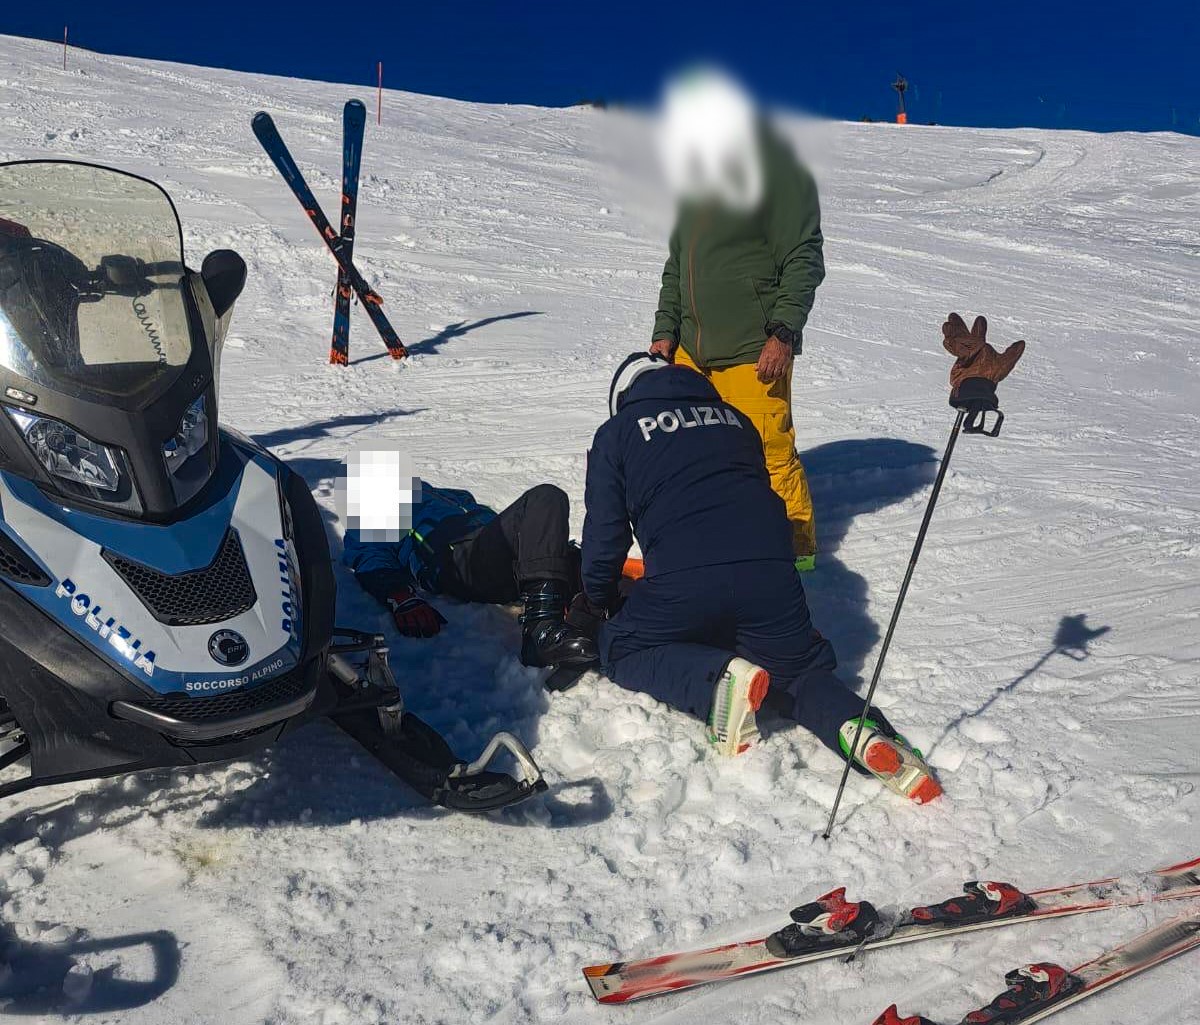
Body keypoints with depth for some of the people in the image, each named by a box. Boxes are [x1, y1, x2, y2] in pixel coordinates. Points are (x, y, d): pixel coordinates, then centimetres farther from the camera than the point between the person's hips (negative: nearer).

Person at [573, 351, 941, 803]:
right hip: (772, 576, 4)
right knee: (797, 669, 24)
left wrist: (599, 601, 29)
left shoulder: (615, 434, 15)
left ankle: (718, 679, -9)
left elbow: (604, 533, 12)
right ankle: (857, 728, -9)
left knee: (622, 650, 20)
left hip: (682, 583, -4)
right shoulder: (735, 419, 27)